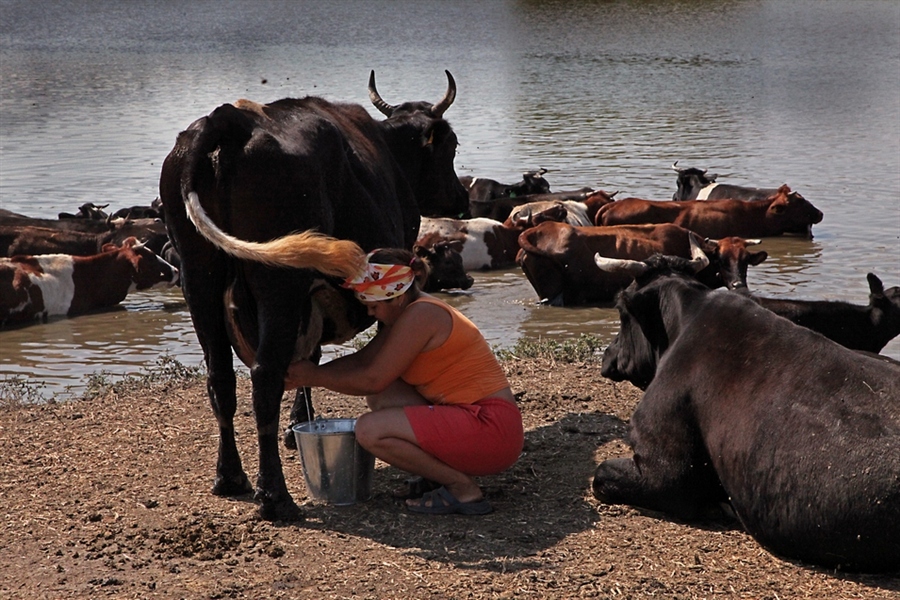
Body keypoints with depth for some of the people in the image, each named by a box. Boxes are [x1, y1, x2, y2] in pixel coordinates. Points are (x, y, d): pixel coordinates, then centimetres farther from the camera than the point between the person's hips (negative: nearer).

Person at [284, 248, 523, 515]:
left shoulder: (420, 315, -16)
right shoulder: (408, 313, 13)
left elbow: (372, 379, -15)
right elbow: (362, 360, 15)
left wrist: (315, 377, -3)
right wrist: (307, 374, 8)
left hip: (491, 429, -10)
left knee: (370, 430, -19)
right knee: (381, 395, 12)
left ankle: (463, 489, -8)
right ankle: (441, 472, 10)